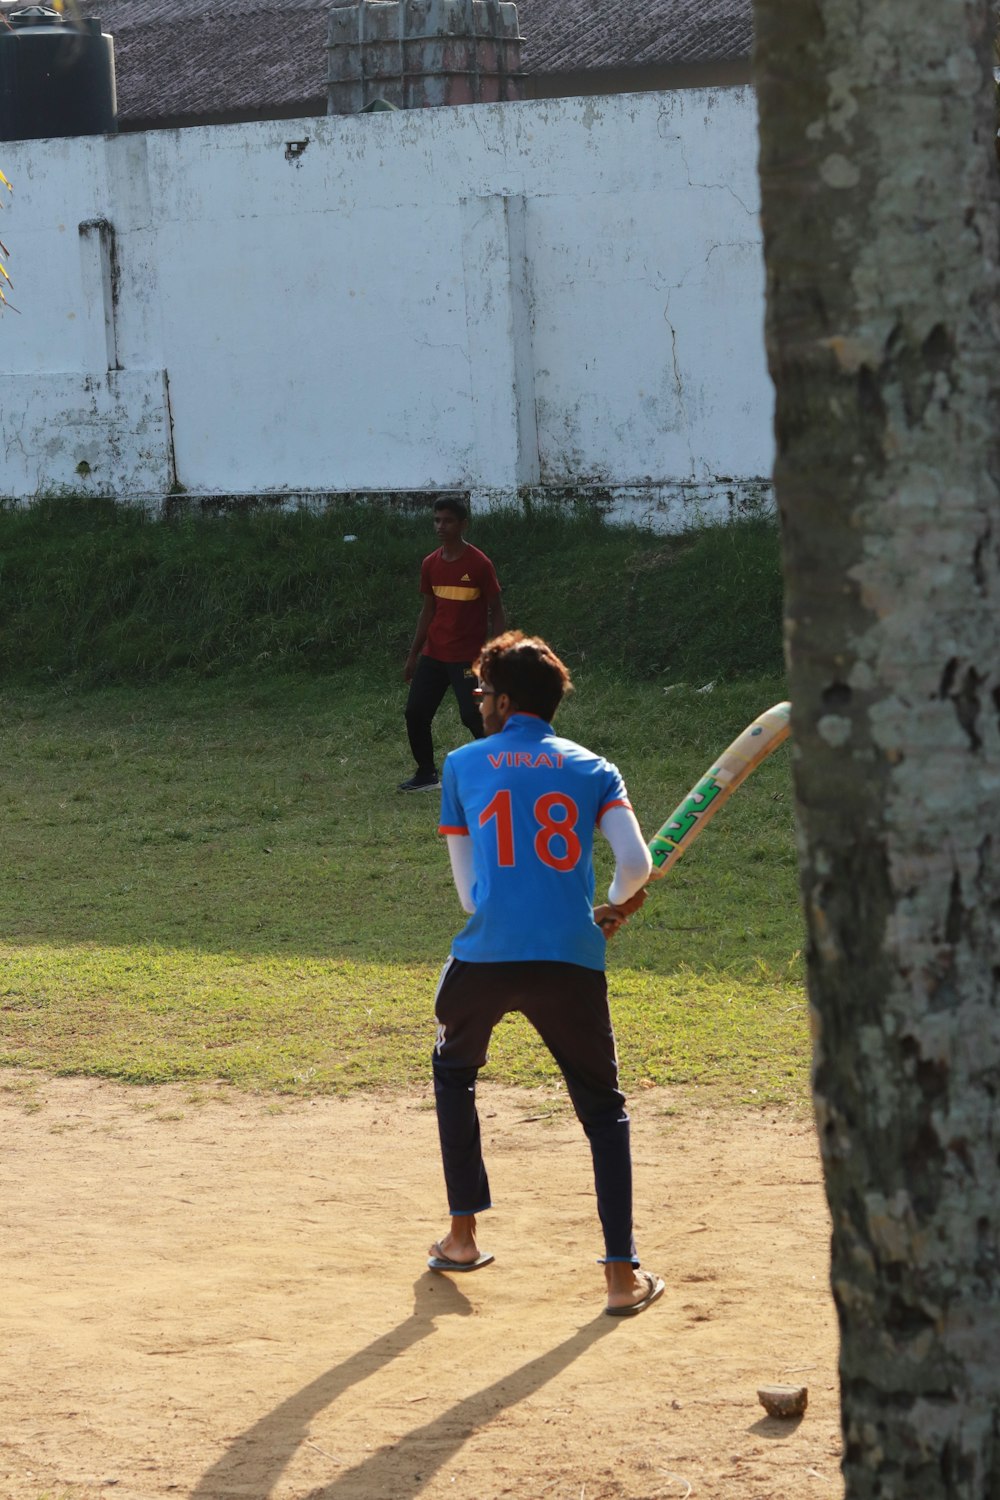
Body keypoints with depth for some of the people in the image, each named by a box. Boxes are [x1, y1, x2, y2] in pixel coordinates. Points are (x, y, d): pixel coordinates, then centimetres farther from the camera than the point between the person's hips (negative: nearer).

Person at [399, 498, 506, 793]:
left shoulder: (479, 564, -11)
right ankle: (426, 775, 17)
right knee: (415, 713, 2)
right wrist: (413, 655, 14)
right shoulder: (430, 565, 5)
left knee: (473, 716, -14)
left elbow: (496, 611, -7)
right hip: (433, 655, 6)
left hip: (468, 657, -6)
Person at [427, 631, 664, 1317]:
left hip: (485, 956, 0)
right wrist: (613, 907, 19)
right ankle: (623, 1272, 1)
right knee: (603, 1109, 12)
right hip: (572, 963, 0)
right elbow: (636, 863, -3)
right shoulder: (592, 769, 11)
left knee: (455, 1071, 29)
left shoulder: (463, 765, 12)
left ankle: (463, 1235, 30)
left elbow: (468, 891, 13)